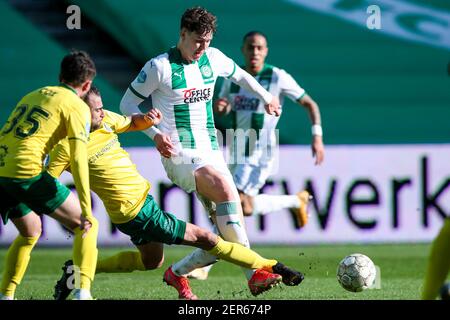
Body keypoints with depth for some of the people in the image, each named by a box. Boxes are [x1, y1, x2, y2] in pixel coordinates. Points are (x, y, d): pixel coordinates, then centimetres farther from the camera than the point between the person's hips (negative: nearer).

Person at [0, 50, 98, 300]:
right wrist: (86, 210, -11)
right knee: (87, 226, 6)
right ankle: (83, 291, -11)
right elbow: (78, 160, -7)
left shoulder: (32, 95, 25)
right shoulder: (77, 106, 3)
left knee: (30, 232, 29)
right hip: (26, 171, -7)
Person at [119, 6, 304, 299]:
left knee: (227, 237, -4)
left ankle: (178, 273, 18)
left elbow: (239, 75, 30)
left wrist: (266, 97, 31)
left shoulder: (213, 58, 8)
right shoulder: (160, 66, -8)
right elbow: (128, 104, -2)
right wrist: (155, 133, -14)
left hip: (211, 153, 6)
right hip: (180, 154, -6)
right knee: (226, 189, -33)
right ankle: (253, 271, -33)